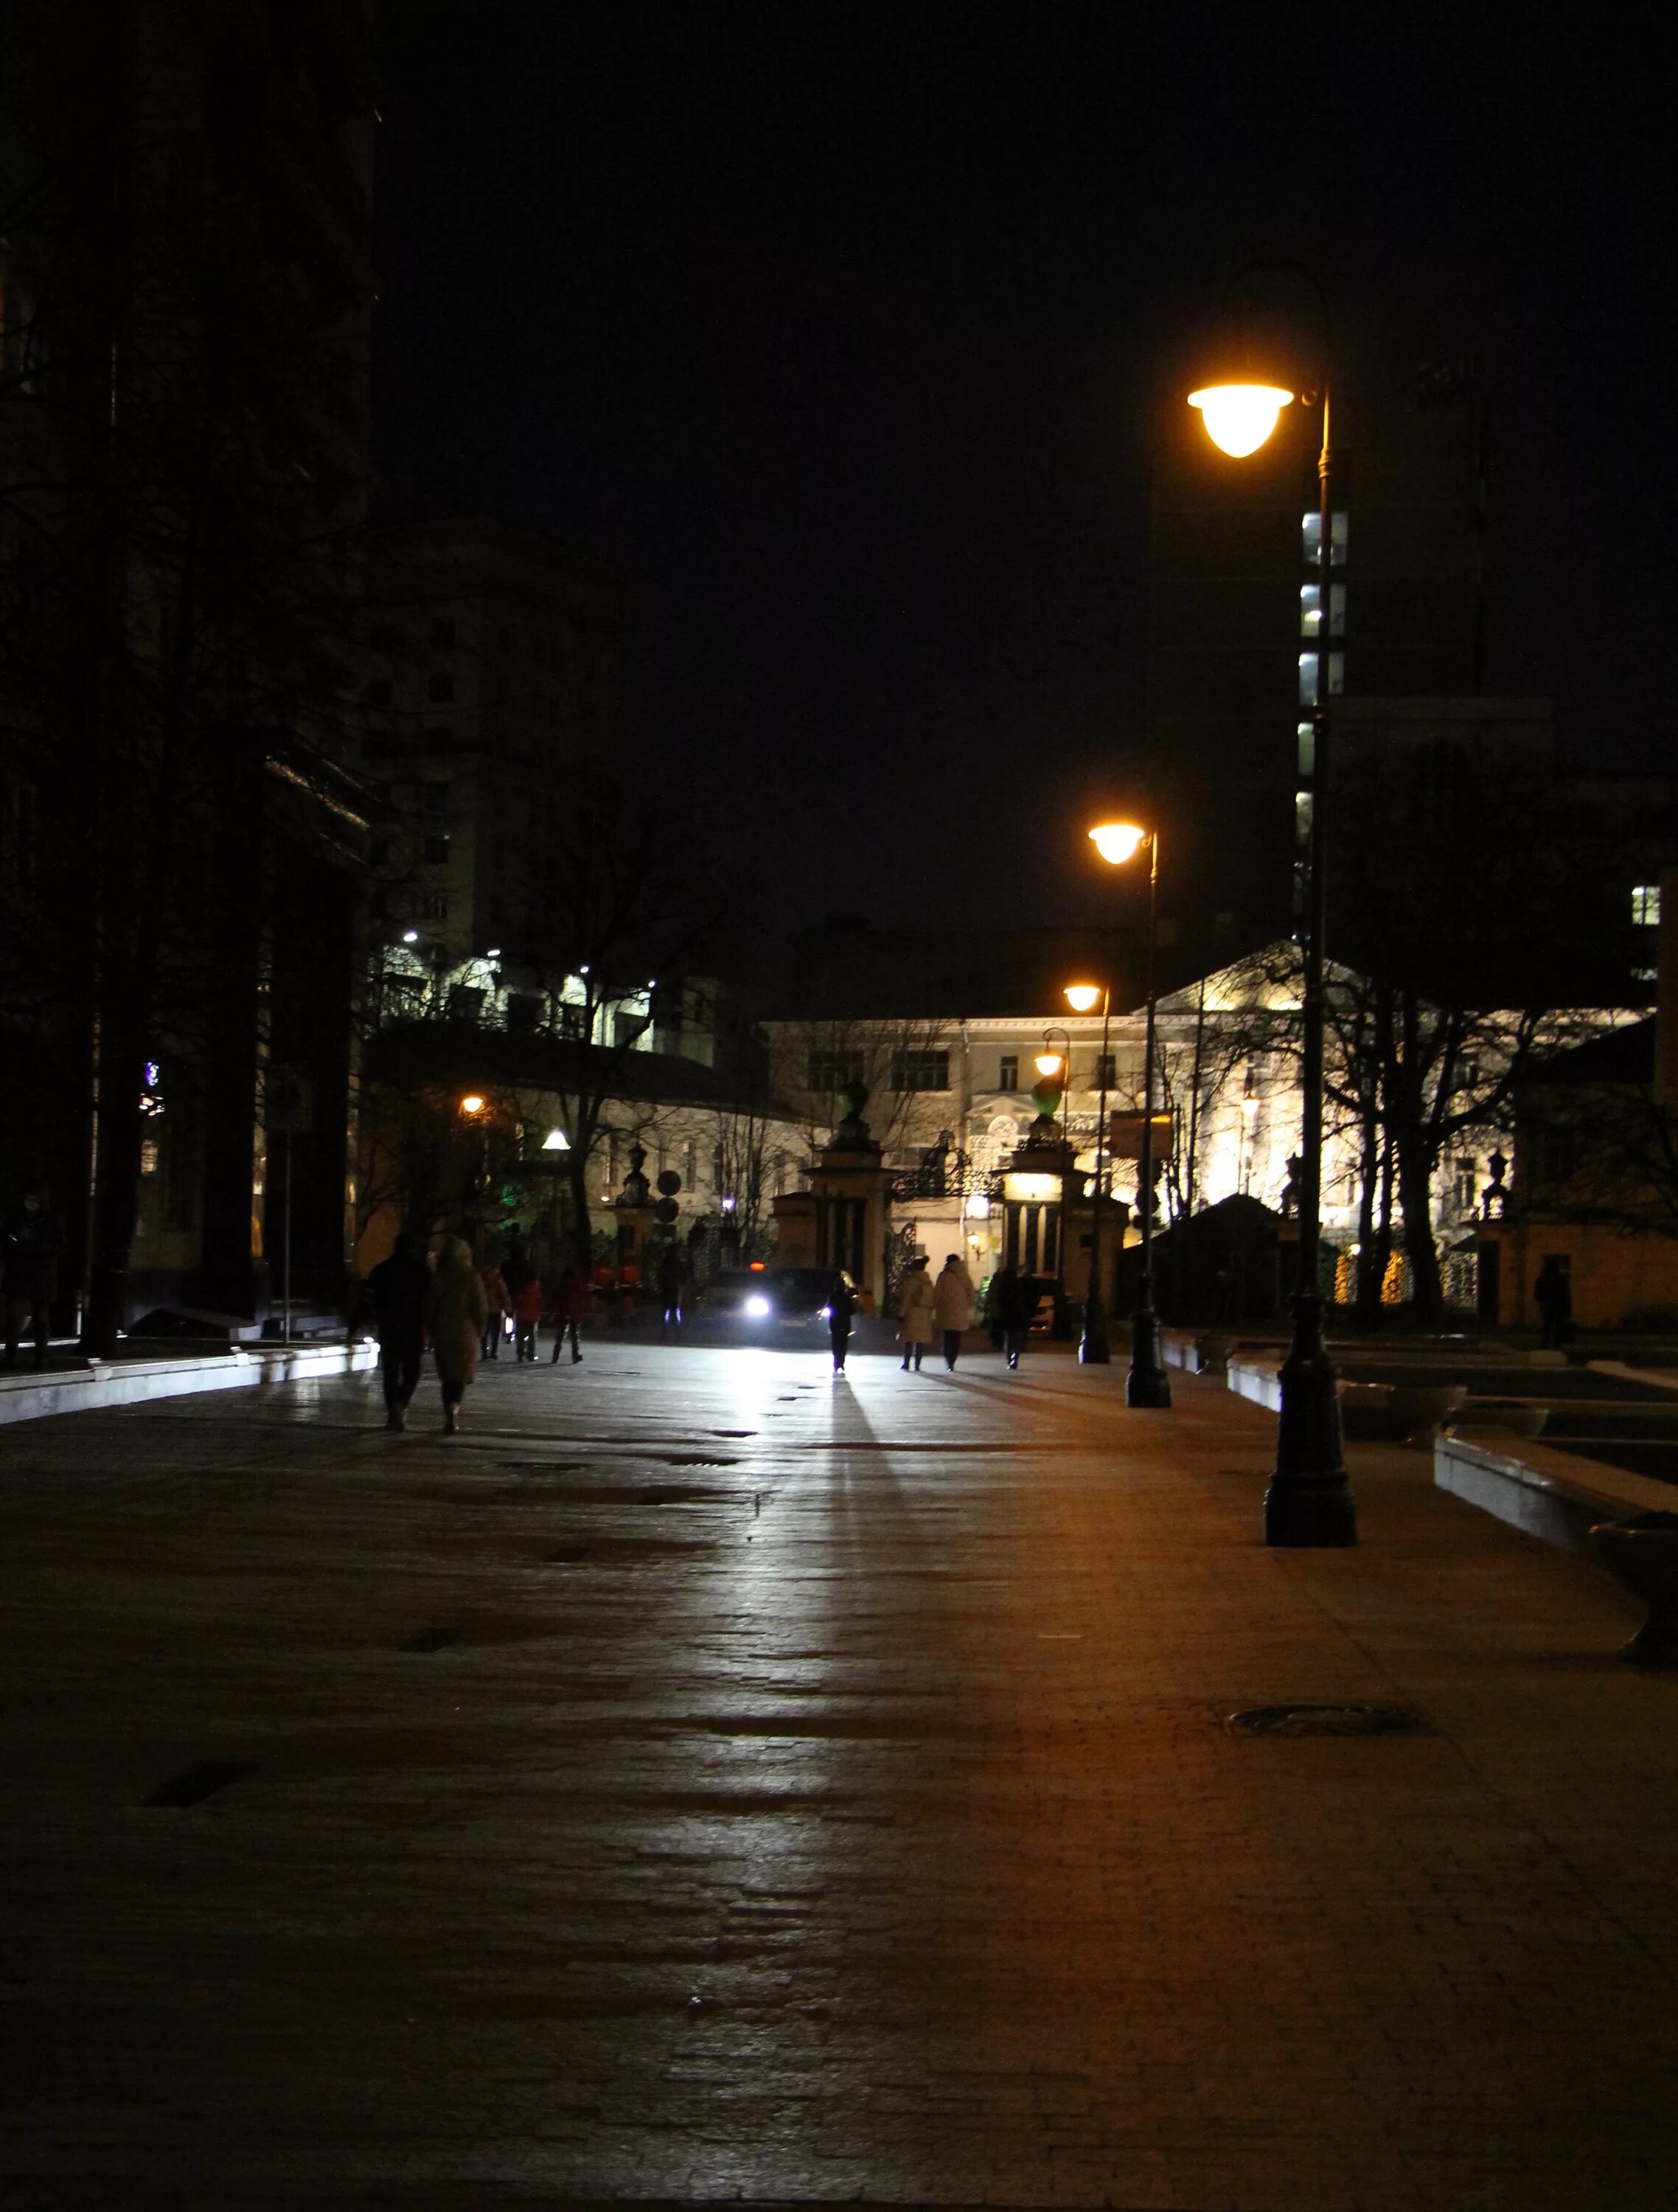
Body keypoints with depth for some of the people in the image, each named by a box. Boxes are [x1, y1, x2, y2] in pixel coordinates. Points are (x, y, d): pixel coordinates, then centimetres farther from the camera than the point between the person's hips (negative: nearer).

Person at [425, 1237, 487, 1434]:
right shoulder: (472, 1277, -6)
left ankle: (450, 1417, 7)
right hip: (465, 1332, -2)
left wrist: (432, 1331, 12)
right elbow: (480, 1308, -5)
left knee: (447, 1376, 12)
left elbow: (429, 1307, 1)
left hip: (442, 1334, 2)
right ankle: (454, 1406, -23)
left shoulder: (437, 1277, -1)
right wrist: (480, 1331, 9)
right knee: (462, 1374, 3)